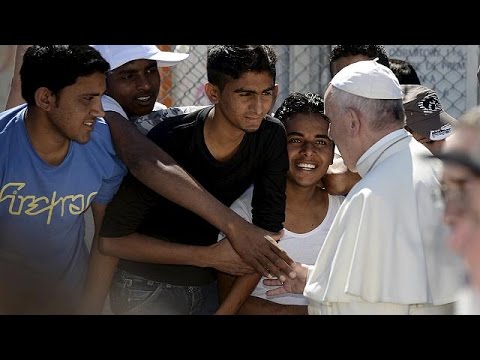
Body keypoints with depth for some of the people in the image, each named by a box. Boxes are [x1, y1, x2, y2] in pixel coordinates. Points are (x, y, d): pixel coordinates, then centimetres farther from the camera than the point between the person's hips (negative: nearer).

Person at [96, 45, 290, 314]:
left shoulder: (271, 136, -13)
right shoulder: (169, 142, -25)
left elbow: (269, 230, -7)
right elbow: (111, 239, -23)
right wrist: (209, 256, -25)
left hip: (207, 283, 4)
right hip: (148, 286, -4)